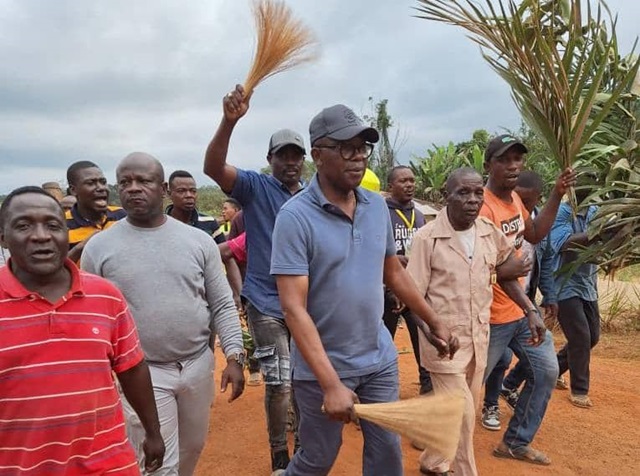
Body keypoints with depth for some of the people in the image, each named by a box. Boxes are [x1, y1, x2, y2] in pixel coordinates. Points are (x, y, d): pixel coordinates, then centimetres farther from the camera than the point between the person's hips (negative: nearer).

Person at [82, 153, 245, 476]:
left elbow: (222, 306, 0)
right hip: (140, 372, -2)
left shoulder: (199, 241, -3)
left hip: (198, 364, 3)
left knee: (192, 449, 21)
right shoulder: (98, 248, -5)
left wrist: (234, 357, -7)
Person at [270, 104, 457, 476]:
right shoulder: (295, 217, -19)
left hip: (379, 359, 5)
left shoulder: (378, 206, 0)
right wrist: (331, 384, -26)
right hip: (322, 367, -5)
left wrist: (435, 323, 13)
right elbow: (293, 307, -23)